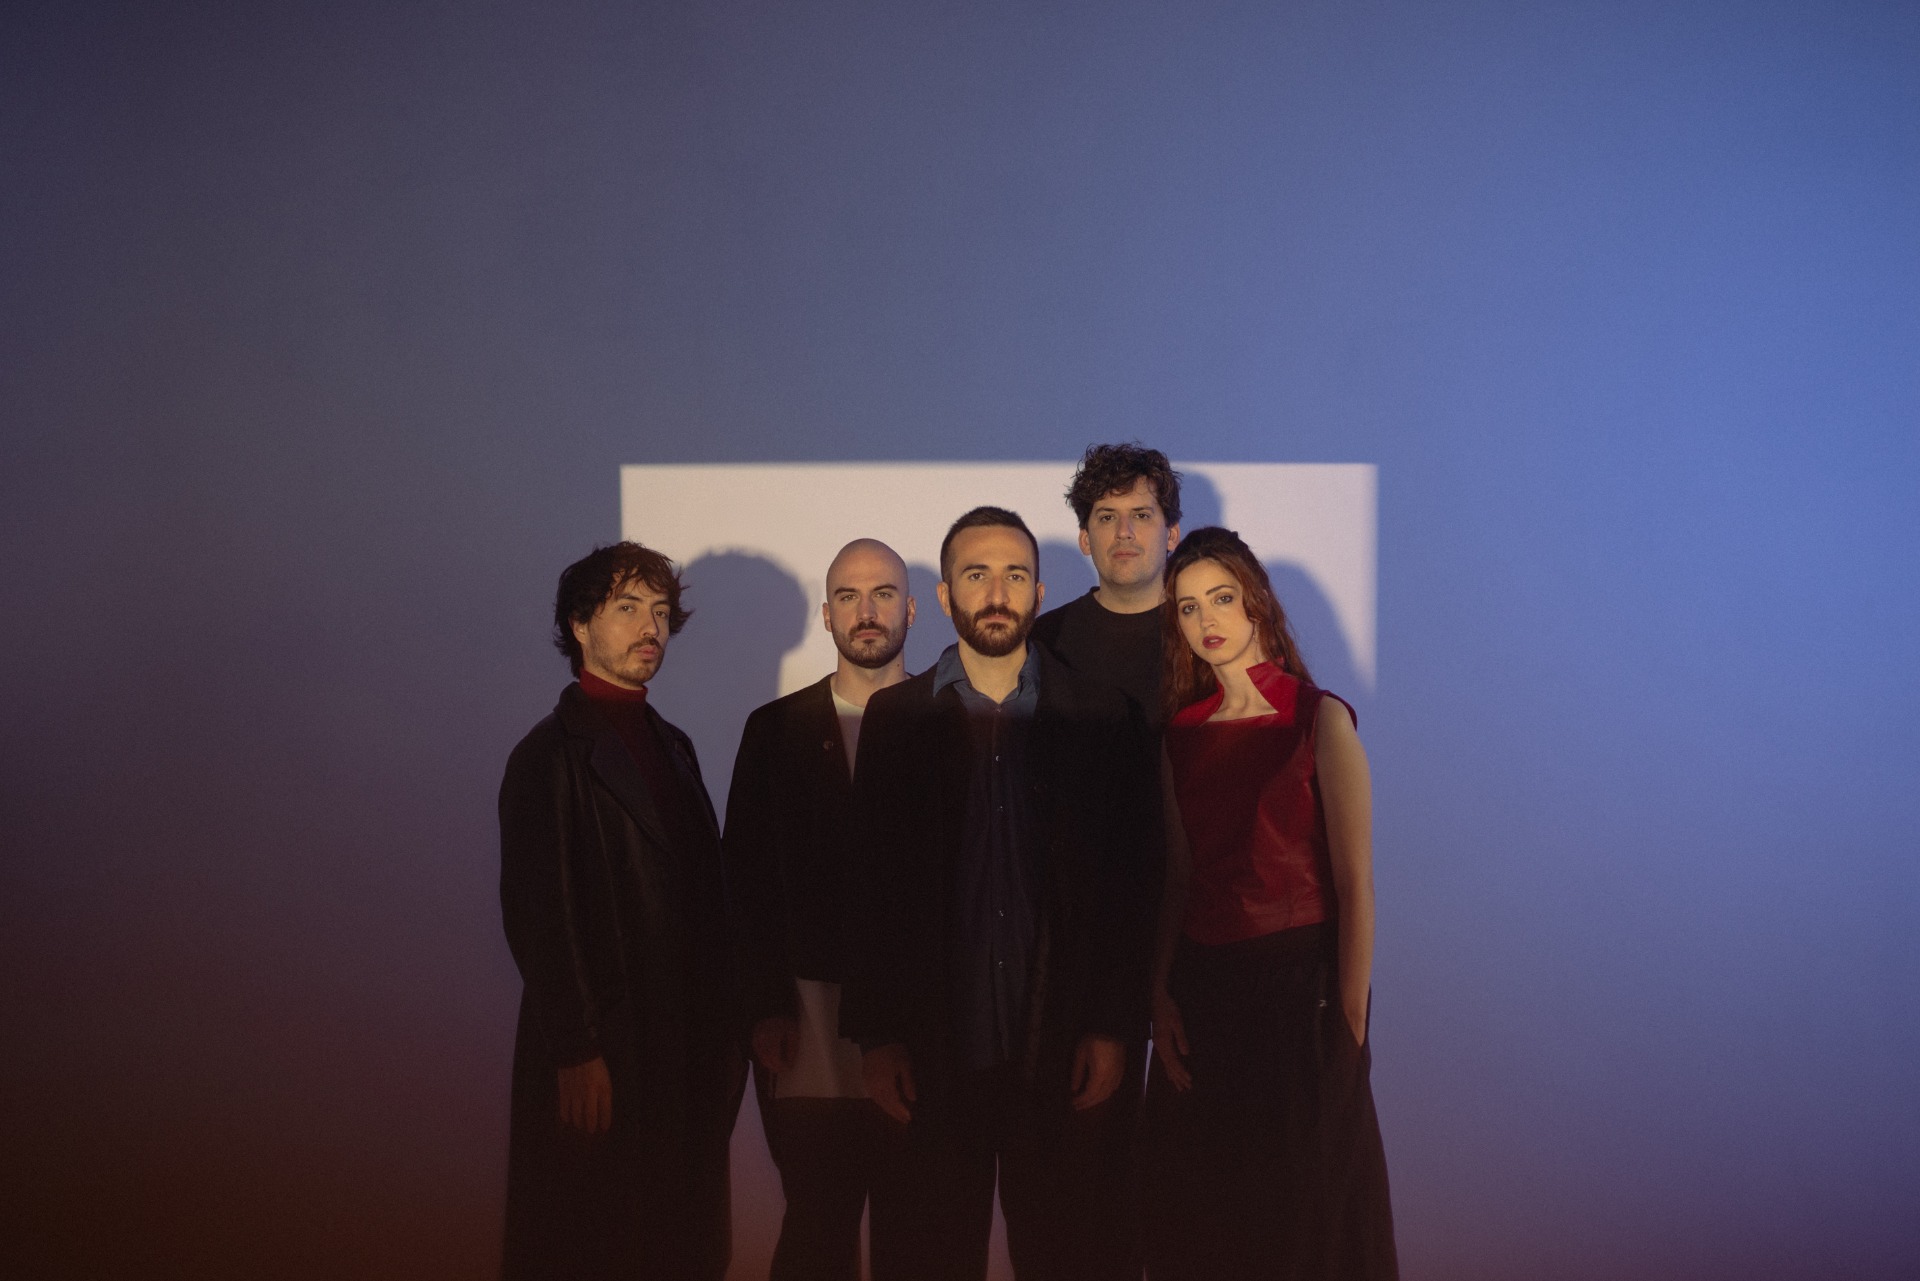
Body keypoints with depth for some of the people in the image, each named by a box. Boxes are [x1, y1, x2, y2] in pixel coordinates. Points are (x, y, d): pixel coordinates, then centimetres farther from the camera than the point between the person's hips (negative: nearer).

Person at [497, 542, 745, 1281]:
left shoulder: (672, 746, 15)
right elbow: (538, 916, -12)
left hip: (687, 1049, 7)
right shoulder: (552, 755, -8)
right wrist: (576, 1054, -15)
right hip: (603, 1054, -7)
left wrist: (727, 1026, 9)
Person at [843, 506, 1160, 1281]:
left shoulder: (1099, 716, 5)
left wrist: (1113, 1028, -4)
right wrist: (876, 1036, -2)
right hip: (932, 1051, 1)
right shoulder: (896, 717, 6)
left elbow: (1129, 882, 2)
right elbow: (872, 886, 3)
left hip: (1064, 1054, 0)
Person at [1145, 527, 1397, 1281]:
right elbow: (1176, 879, 7)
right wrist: (1160, 995, -5)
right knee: (1200, 1215, 12)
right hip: (1201, 985, 4)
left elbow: (1355, 886, -9)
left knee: (1308, 1213, 8)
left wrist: (1350, 1025, -13)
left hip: (1299, 983, -4)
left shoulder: (1318, 719, -7)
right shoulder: (1181, 731, 7)